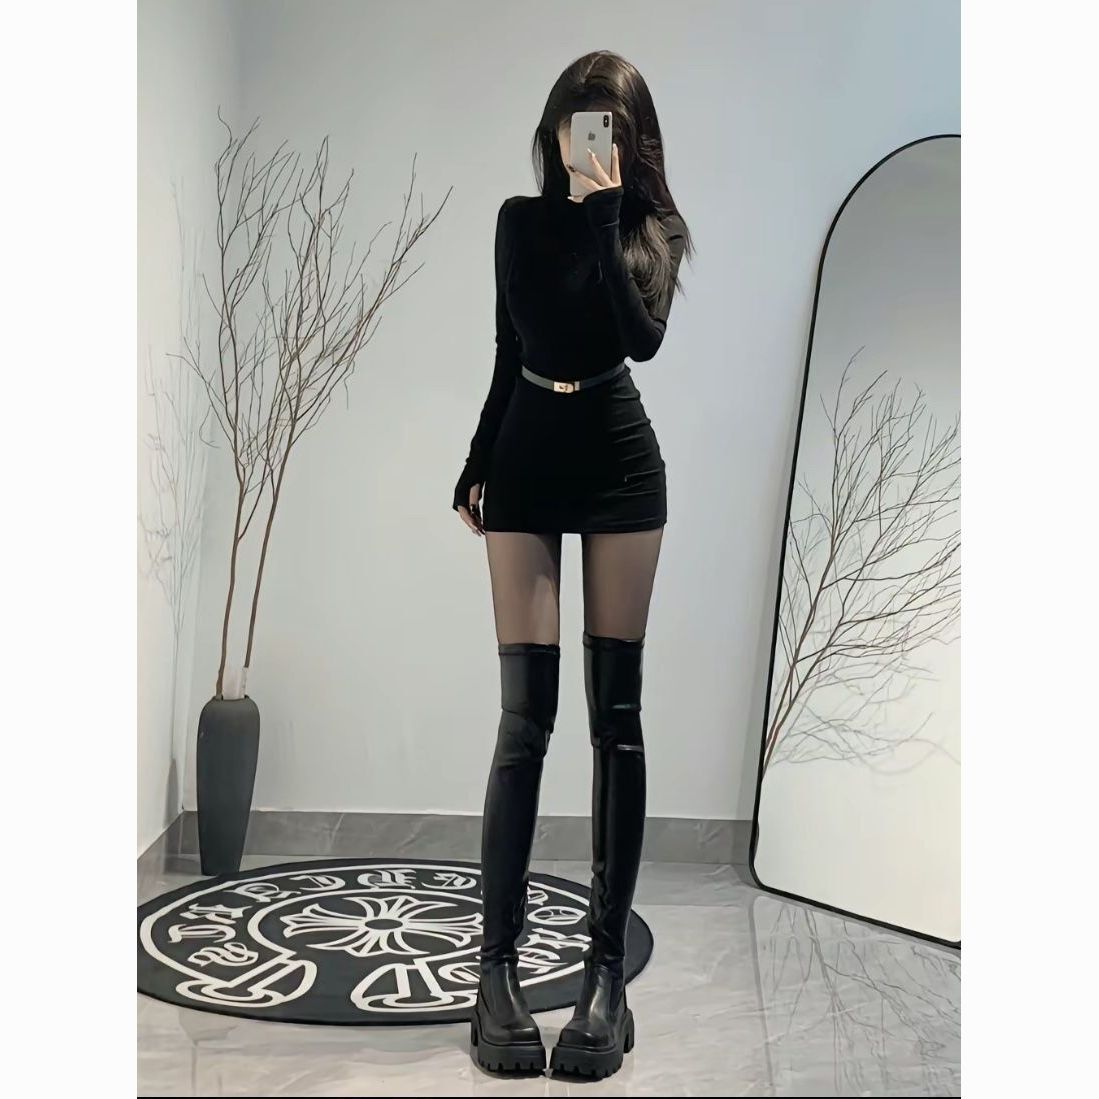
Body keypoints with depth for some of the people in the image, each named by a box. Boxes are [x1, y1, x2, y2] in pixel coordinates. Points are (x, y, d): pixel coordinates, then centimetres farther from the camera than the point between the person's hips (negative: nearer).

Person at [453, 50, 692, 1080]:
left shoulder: (652, 228, 1)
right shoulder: (521, 221, 8)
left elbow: (642, 337, -17)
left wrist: (606, 215, -19)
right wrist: (475, 467, 17)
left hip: (618, 465, -1)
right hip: (525, 464, 1)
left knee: (616, 714, -3)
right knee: (525, 714, -7)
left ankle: (606, 973, 1)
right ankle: (497, 971, -4)